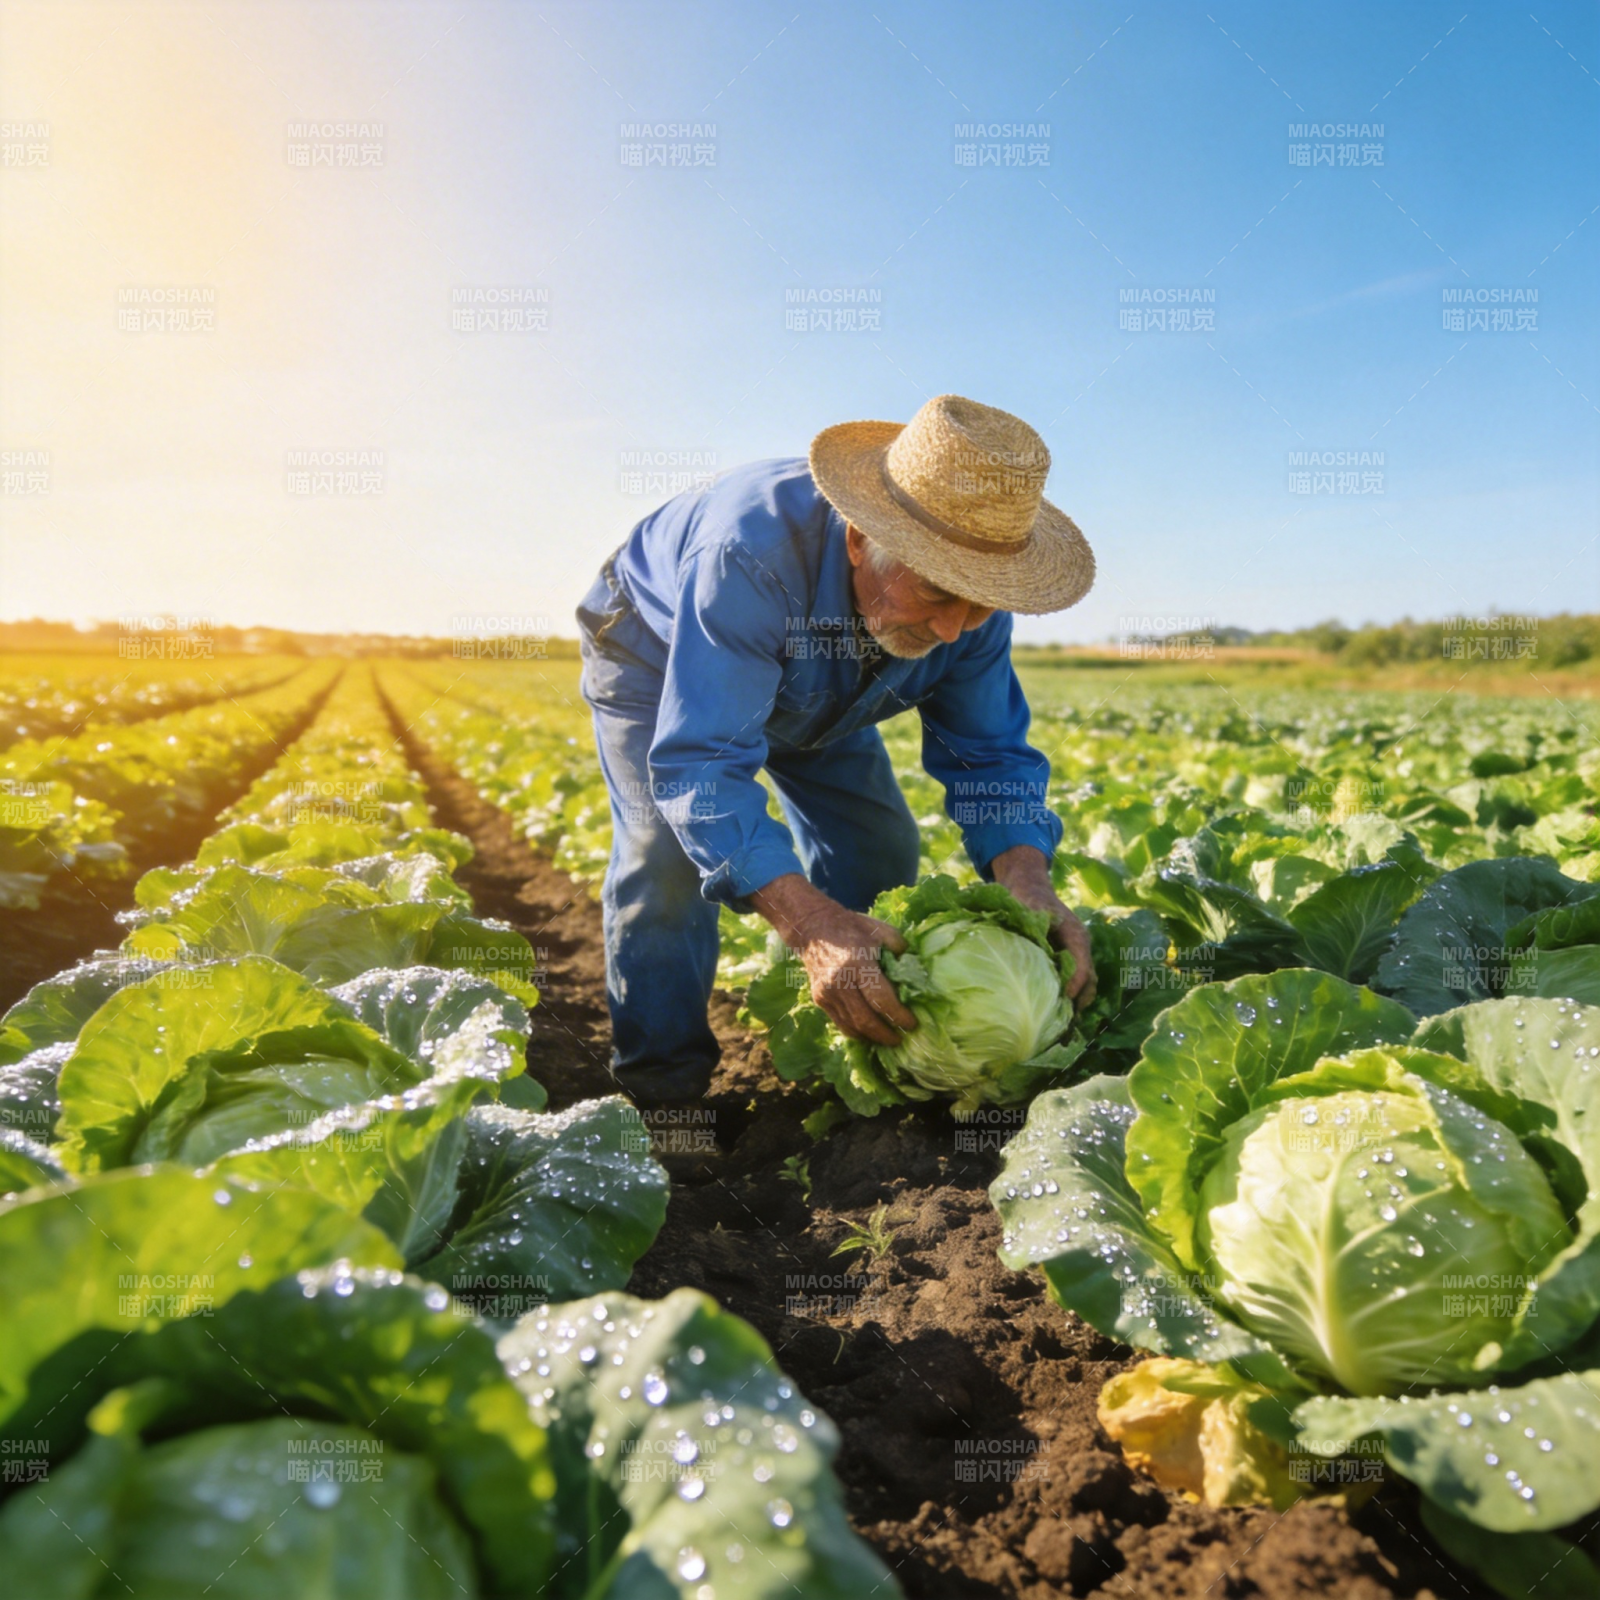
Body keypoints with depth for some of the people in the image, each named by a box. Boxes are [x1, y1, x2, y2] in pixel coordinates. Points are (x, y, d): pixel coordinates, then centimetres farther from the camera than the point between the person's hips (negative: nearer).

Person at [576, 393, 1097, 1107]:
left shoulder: (972, 600, -28)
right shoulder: (753, 553, -48)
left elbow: (989, 752, -20)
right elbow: (699, 763, -50)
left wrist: (1026, 877, -41)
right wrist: (808, 924, -61)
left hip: (812, 692, 5)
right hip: (658, 656, -4)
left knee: (879, 852, -2)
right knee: (669, 847, -24)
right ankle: (663, 1087, -4)